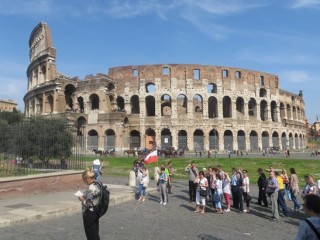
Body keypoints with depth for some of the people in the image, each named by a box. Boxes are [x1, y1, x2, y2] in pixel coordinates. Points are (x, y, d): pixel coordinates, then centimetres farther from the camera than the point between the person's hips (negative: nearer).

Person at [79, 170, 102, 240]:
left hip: (90, 214, -9)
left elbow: (89, 204, -25)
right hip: (96, 213, 9)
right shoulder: (97, 185, 4)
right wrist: (85, 197, 6)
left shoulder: (91, 188, -25)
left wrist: (82, 200, -10)